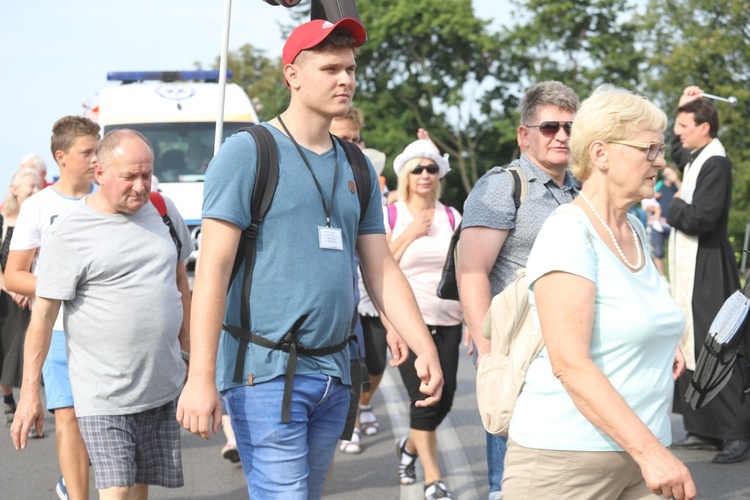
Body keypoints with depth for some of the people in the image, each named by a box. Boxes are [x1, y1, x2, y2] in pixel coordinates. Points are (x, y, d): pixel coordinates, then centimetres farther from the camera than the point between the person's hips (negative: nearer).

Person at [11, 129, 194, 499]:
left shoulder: (163, 211, 8)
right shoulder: (67, 233, -9)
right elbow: (43, 314, -9)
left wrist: (187, 348, 20)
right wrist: (30, 392, -11)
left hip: (163, 386, 5)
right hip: (104, 396, -5)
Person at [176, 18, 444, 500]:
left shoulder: (356, 169, 14)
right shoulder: (249, 153, -6)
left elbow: (383, 271, 15)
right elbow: (214, 266, -12)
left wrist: (425, 349, 3)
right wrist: (201, 376, -18)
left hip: (334, 373, 7)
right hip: (266, 372, -7)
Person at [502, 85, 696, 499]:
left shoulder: (635, 229, 11)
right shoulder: (569, 232, -14)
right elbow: (569, 364, -23)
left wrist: (661, 345, 8)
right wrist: (649, 450, -27)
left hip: (641, 454, 7)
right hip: (567, 460, -7)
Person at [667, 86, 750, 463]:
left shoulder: (716, 164, -17)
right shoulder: (695, 159, 12)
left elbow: (701, 217, -26)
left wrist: (675, 206, -8)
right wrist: (683, 107, 23)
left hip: (707, 269, -10)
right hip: (688, 268, 10)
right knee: (691, 348, 12)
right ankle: (704, 430, 18)